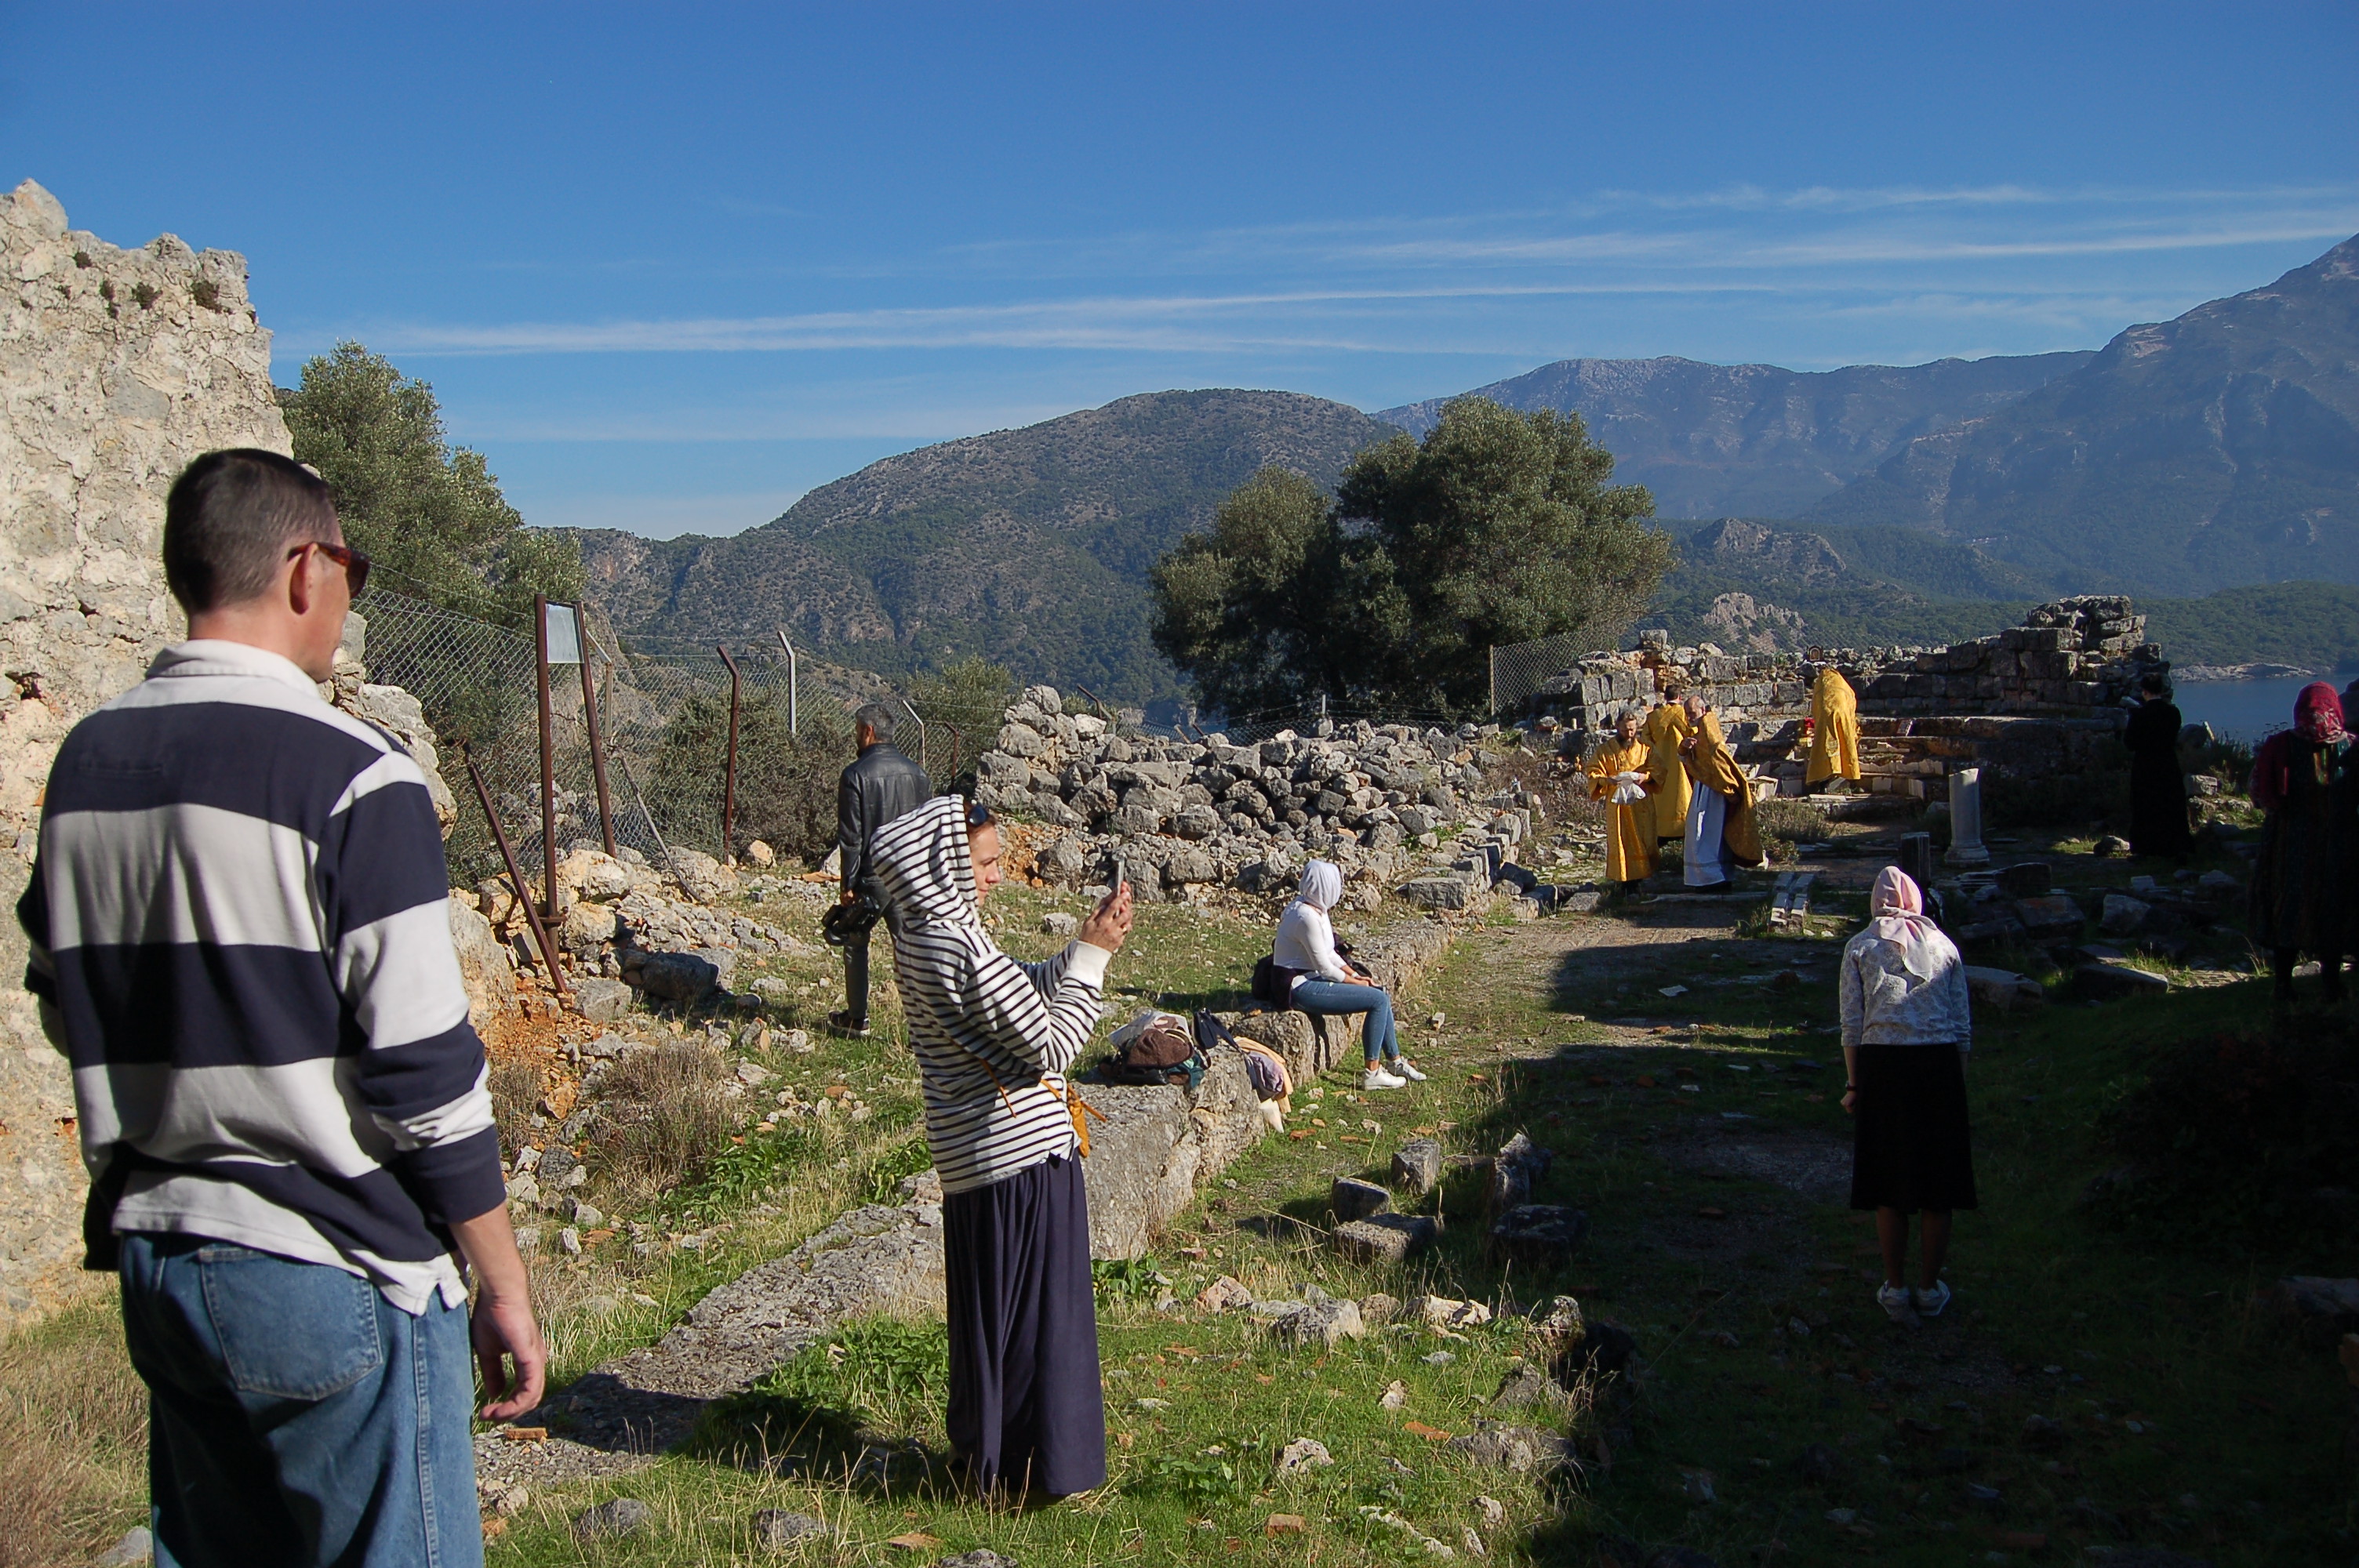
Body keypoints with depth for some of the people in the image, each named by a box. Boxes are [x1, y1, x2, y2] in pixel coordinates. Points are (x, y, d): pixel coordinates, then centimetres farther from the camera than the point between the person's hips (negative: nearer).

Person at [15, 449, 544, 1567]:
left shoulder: (85, 761, 6)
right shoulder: (350, 776, -16)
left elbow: (67, 1011, 16)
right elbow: (424, 1074, -16)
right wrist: (504, 1288, -7)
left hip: (157, 1260, 7)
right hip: (336, 1272, -7)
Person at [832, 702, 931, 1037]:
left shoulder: (855, 775, -12)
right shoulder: (916, 773, 4)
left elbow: (850, 836, -12)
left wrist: (848, 883, -6)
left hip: (869, 878, -4)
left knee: (856, 946, 12)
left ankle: (856, 1019, 19)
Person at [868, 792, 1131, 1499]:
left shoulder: (923, 935, 5)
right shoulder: (962, 950, -25)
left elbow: (1023, 993, 16)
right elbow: (1049, 1046, -21)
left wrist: (1085, 947, 5)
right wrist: (1090, 959, -13)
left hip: (976, 1150, 10)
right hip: (1022, 1152, -10)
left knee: (990, 1307, 21)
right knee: (1034, 1309, 4)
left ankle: (984, 1453, 35)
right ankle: (1037, 1464, 17)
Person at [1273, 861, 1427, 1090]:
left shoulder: (1315, 909, 8)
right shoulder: (1307, 917, -23)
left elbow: (1329, 954, 16)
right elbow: (1325, 967, -20)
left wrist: (1356, 975, 5)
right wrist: (1357, 982, -6)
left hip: (1310, 979, 10)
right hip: (1300, 988, -10)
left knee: (1380, 994, 10)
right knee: (1379, 1000, -13)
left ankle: (1394, 1061, 21)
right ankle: (1372, 1073, -6)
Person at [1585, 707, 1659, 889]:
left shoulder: (1645, 749, 9)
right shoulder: (1605, 751, 3)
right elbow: (1593, 774, 0)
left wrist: (1645, 777, -13)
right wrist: (1607, 781, -21)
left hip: (1642, 805, 2)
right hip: (1617, 805, -2)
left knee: (1644, 842, 1)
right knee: (1621, 842, -3)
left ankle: (1640, 876, 9)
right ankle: (1625, 879, 1)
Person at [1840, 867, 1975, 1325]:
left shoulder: (1860, 947, 5)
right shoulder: (1943, 944, 9)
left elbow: (1852, 1024, 1)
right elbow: (1963, 1024, 7)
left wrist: (1853, 1084, 7)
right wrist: (1959, 1081, 14)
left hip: (1882, 1064, -1)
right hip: (1940, 1064, 1)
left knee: (1889, 1186, 9)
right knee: (1939, 1182, 11)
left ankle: (1895, 1289, 15)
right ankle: (1930, 1288, 20)